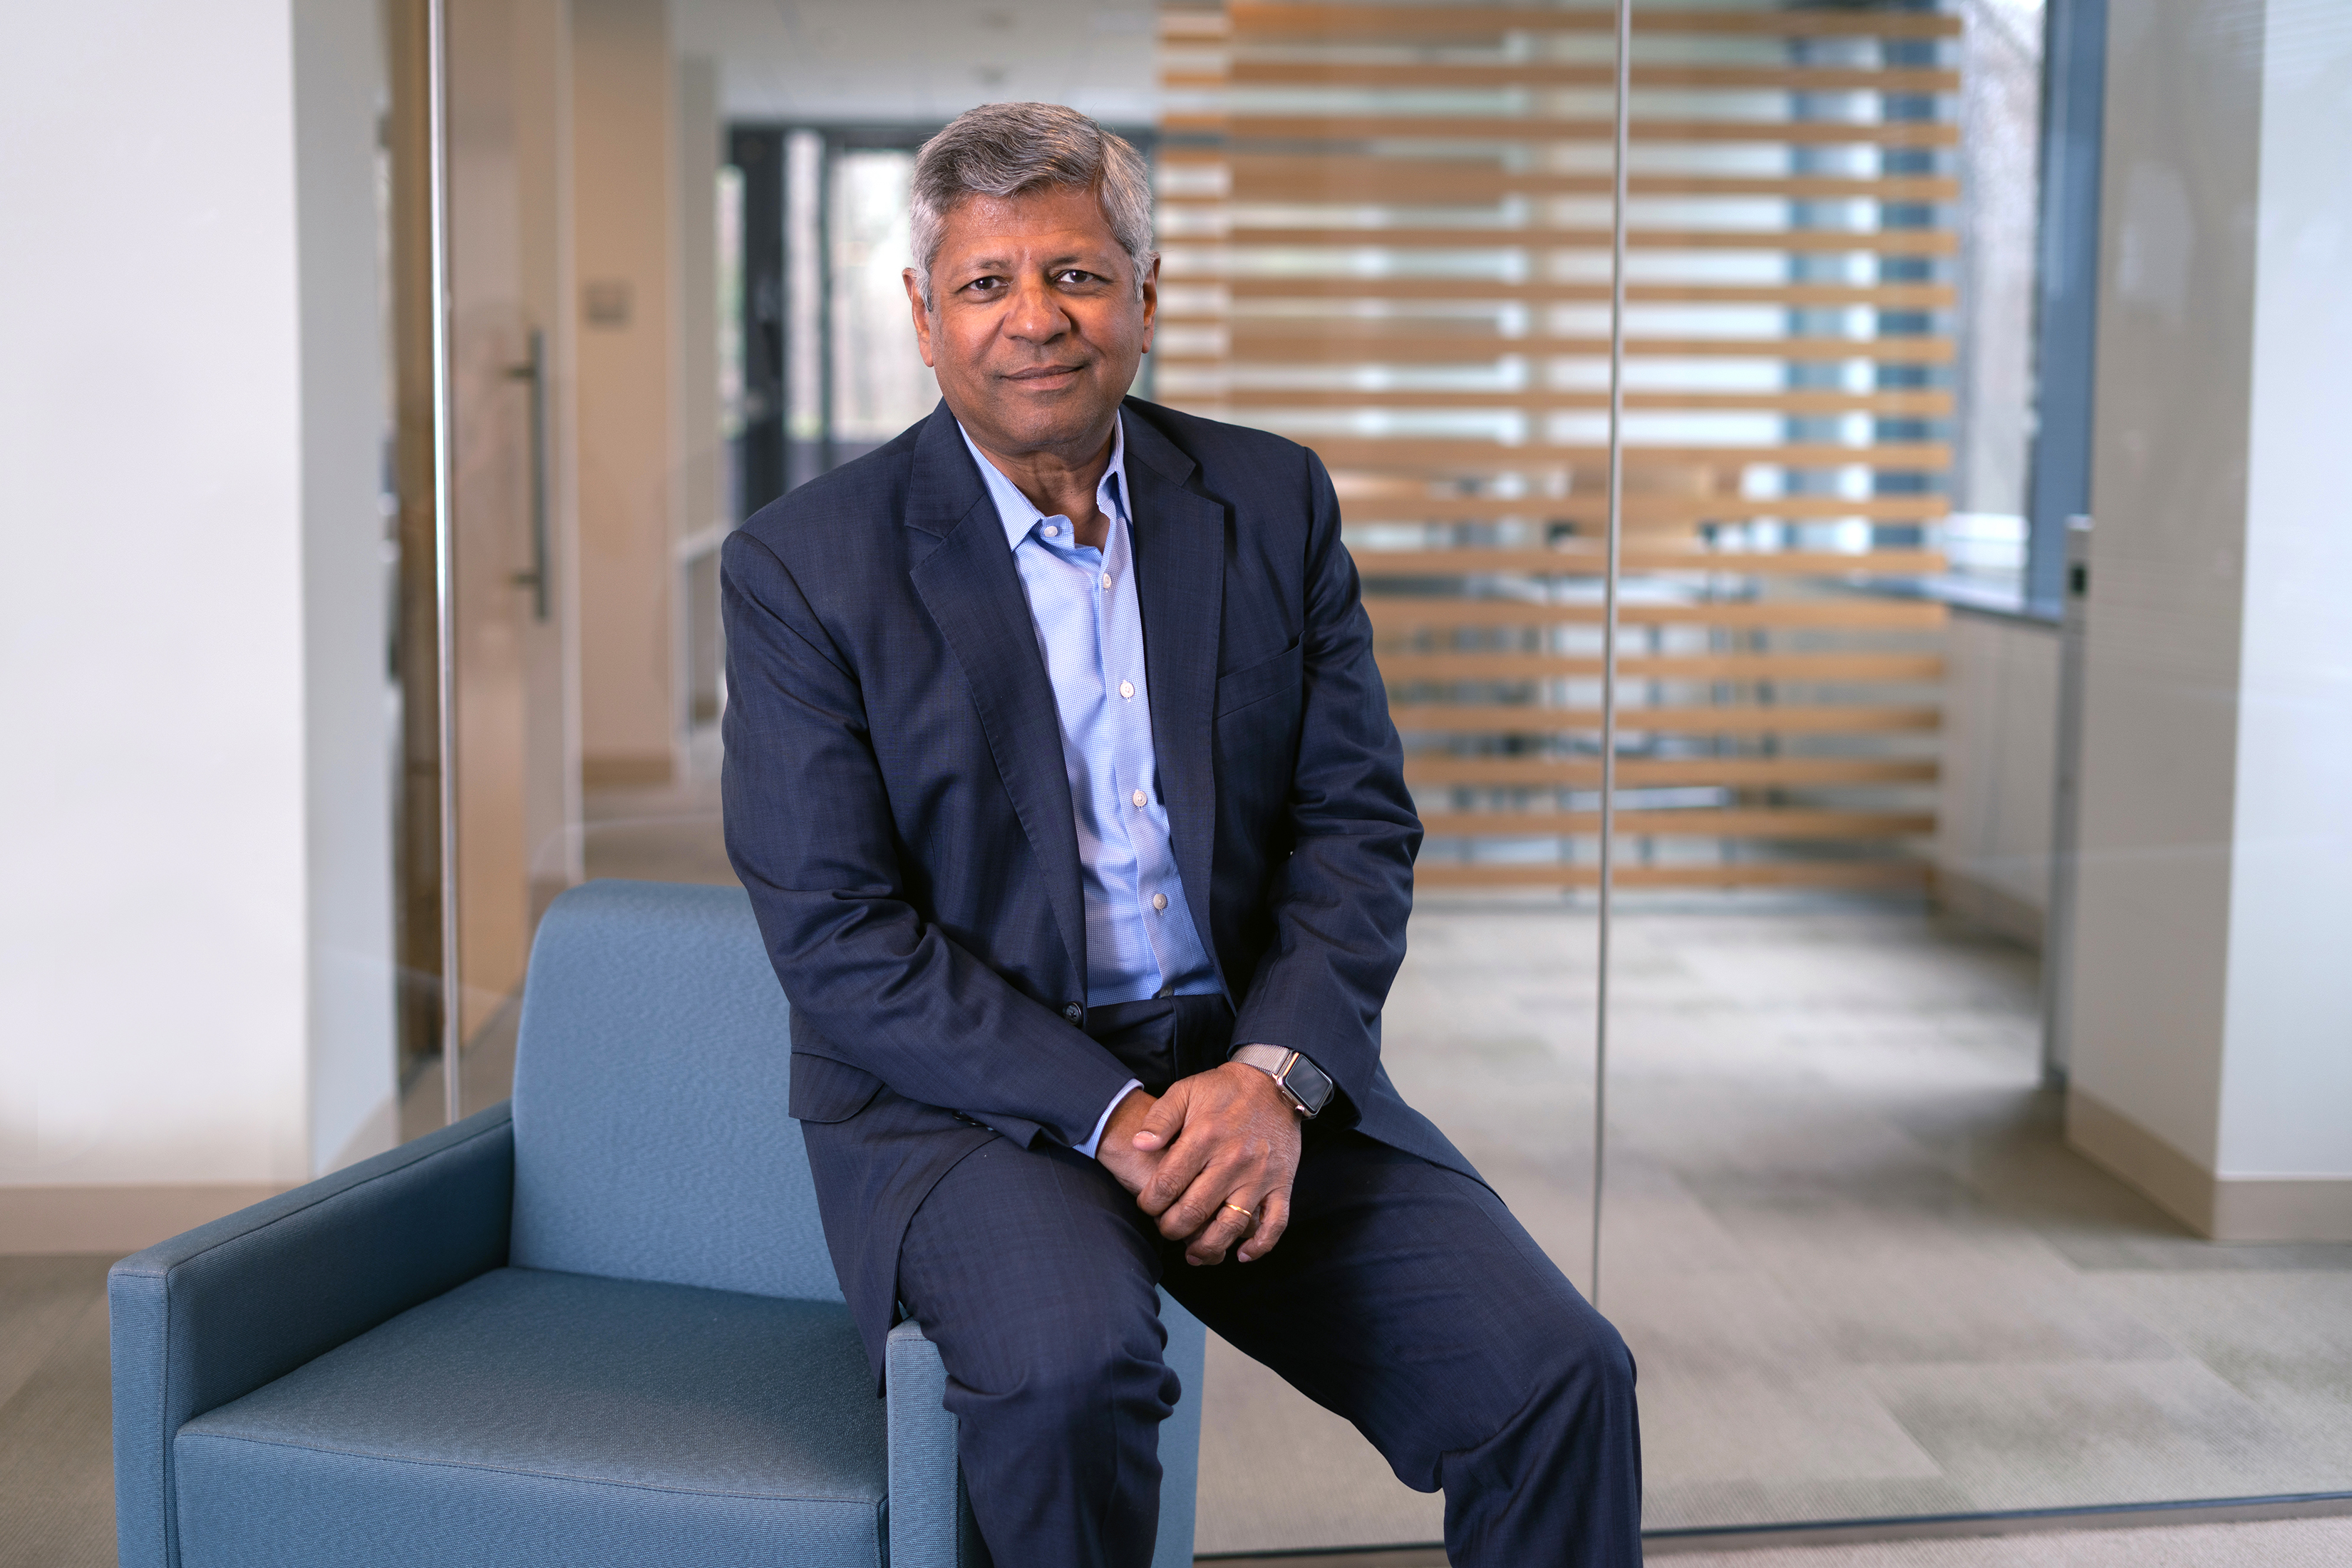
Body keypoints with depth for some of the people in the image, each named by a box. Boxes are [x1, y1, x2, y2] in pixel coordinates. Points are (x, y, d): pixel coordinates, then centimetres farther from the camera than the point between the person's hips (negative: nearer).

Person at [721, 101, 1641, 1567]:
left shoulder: (1275, 502, 6)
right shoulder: (805, 565, -4)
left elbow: (1358, 825, 4)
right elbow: (837, 936, -9)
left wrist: (1274, 1074, -15)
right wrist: (1107, 1116, -19)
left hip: (1254, 1073, 3)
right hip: (966, 1091, -3)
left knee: (1559, 1378, -15)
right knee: (1071, 1365, -33)